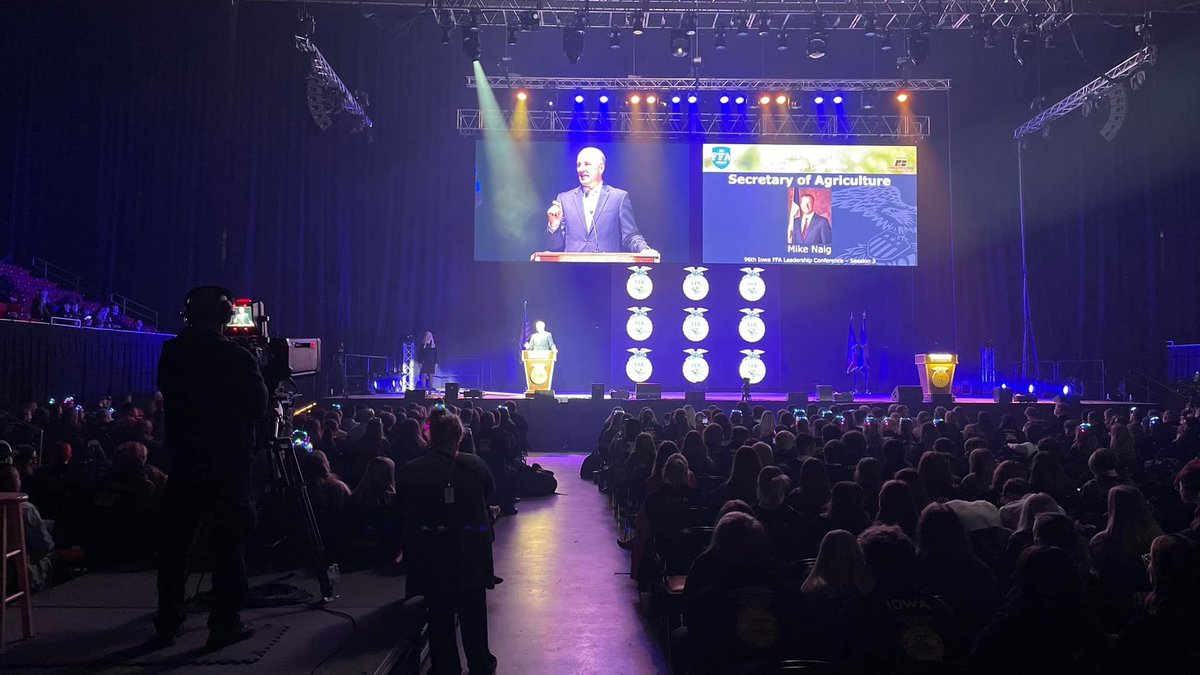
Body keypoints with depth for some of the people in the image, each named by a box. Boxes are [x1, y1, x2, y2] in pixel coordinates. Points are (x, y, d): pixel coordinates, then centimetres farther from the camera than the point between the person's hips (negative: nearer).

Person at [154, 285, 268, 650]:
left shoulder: (170, 353, 1)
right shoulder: (237, 358, -13)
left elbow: (169, 398, 14)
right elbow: (257, 407, -5)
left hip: (183, 460, 4)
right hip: (229, 462, -4)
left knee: (175, 541, 13)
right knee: (228, 543, 3)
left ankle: (168, 622, 21)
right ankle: (225, 622, 6)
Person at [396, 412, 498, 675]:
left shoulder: (409, 471, -12)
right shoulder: (475, 466, -14)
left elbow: (403, 511, -2)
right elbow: (490, 493, 4)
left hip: (429, 555, 0)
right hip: (470, 554, 0)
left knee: (439, 613, 15)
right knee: (473, 611, 17)